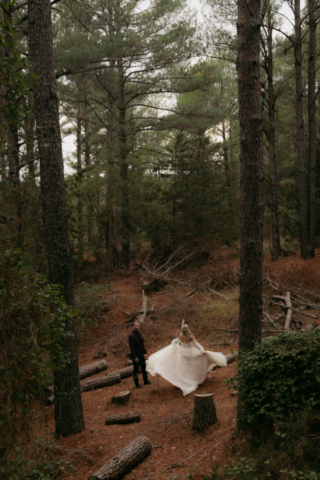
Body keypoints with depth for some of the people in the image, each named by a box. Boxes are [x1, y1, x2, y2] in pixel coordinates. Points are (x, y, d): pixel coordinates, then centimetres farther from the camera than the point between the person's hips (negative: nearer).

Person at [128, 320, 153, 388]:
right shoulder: (131, 336, -20)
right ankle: (137, 384, 18)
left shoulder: (140, 333, 6)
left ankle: (146, 381, 33)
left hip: (141, 355, 8)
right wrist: (135, 357, -19)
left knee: (144, 368, 18)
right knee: (136, 370, 6)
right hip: (136, 356, -8)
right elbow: (131, 348, -20)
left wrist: (145, 353, 10)